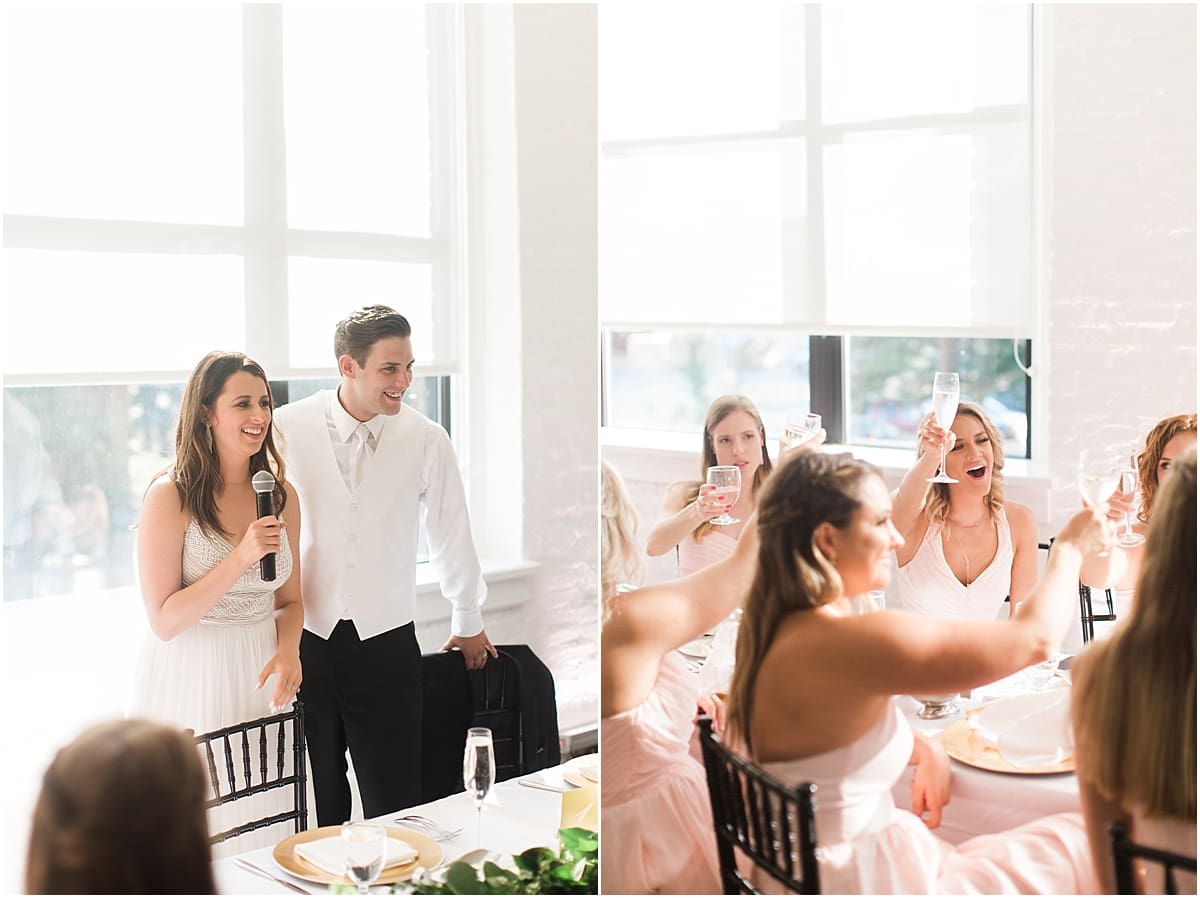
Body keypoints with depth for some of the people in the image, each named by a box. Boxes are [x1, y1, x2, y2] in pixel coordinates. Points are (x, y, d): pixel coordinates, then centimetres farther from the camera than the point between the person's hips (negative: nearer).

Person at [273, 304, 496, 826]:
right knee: (315, 811, 9)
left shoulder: (426, 441, -3)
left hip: (386, 642, 0)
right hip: (304, 640, 0)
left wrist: (468, 622, 20)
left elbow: (451, 533, 10)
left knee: (395, 808, 2)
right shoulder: (287, 430, -6)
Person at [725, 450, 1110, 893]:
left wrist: (923, 750, 2)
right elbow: (1034, 637, -18)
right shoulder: (858, 640, -26)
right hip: (870, 883, -9)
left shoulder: (776, 629, 1)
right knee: (1090, 843, 6)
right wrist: (1069, 547, 0)